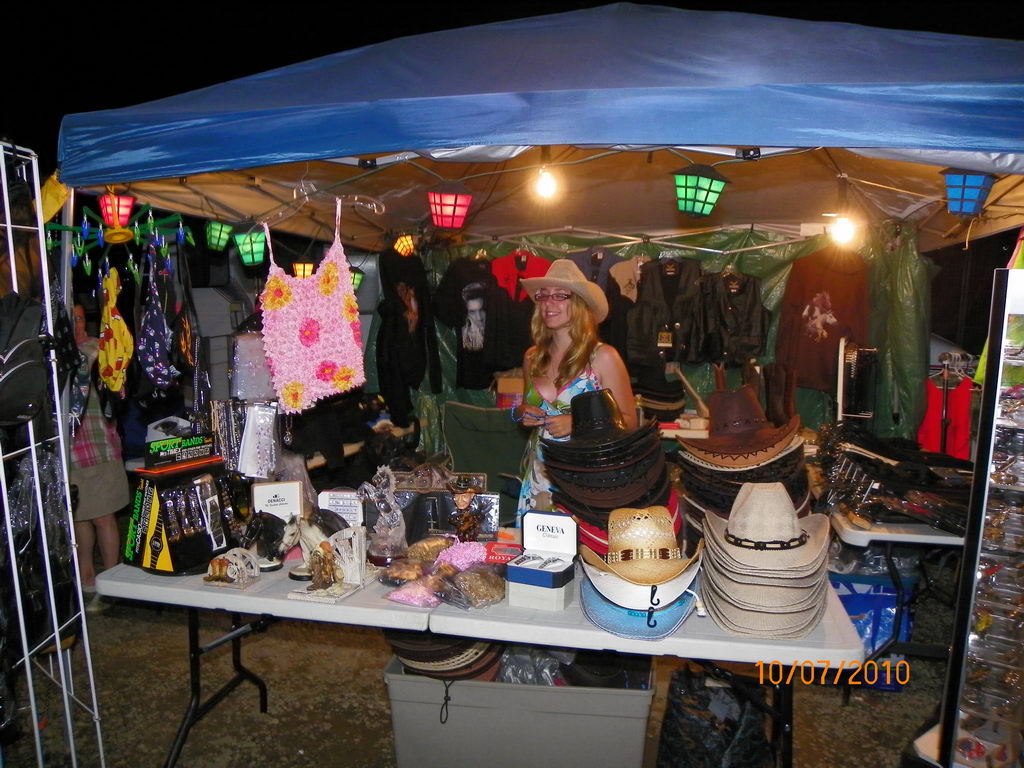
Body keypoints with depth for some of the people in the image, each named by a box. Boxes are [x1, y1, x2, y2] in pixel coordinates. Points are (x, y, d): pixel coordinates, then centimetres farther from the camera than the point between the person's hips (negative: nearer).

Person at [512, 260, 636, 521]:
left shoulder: (603, 357, -8)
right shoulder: (532, 357, 5)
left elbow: (627, 420, -5)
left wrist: (577, 423, -17)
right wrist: (522, 413, -1)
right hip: (539, 473, 4)